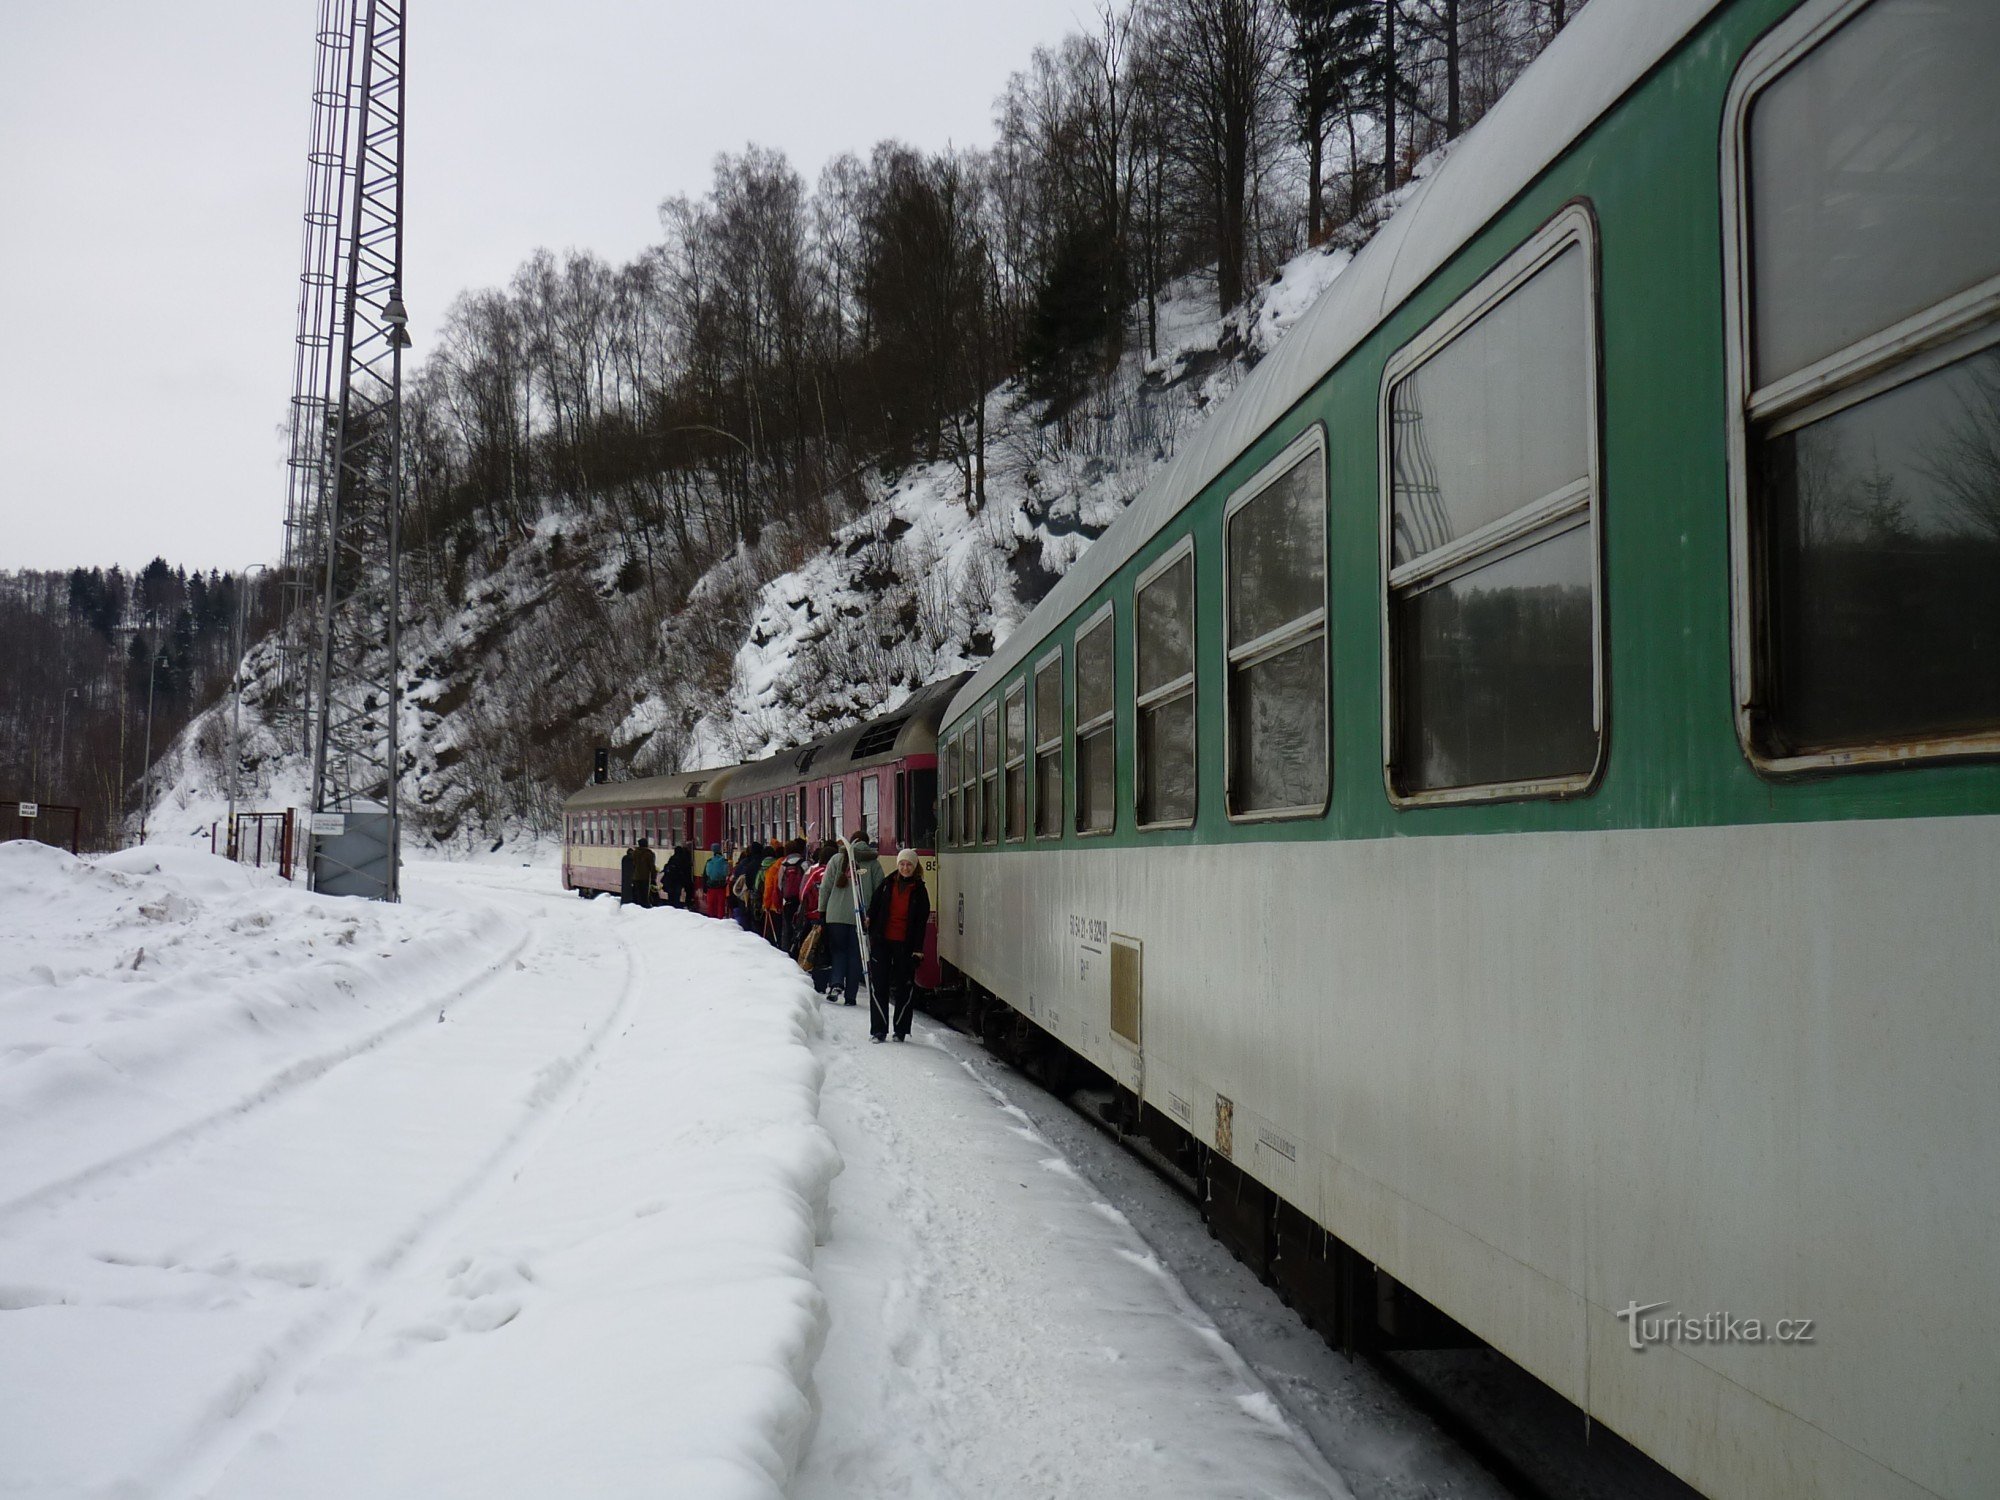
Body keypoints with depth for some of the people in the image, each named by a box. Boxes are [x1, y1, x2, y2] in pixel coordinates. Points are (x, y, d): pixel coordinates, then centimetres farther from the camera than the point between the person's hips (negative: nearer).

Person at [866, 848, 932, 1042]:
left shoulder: (920, 890, 0)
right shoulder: (887, 884, 4)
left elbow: (922, 922, -1)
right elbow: (874, 908, 8)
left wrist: (918, 948, -7)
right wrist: (870, 935, 3)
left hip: (905, 944, -1)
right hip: (882, 941, 1)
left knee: (904, 987, 4)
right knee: (879, 985, 1)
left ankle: (901, 1030, 14)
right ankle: (878, 1030, 7)